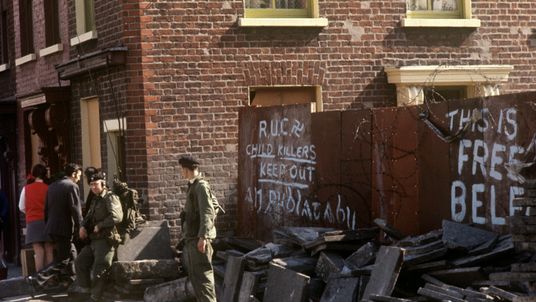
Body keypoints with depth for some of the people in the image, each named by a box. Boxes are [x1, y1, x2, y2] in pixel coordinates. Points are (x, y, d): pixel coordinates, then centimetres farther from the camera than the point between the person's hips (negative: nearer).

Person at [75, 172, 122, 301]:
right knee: (80, 262, 9)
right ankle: (85, 287, 18)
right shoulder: (95, 200, 20)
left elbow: (117, 216, -24)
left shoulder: (110, 198, -9)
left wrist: (99, 226, -17)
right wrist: (83, 226, 8)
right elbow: (89, 216, 31)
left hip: (106, 240, -10)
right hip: (93, 240, 10)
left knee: (99, 270, -10)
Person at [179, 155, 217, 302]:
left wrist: (203, 237, -27)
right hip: (191, 237, 10)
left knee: (202, 275, -9)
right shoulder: (193, 185, 15)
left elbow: (207, 213, -21)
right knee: (194, 275, 15)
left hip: (198, 239, -10)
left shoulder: (201, 185, -13)